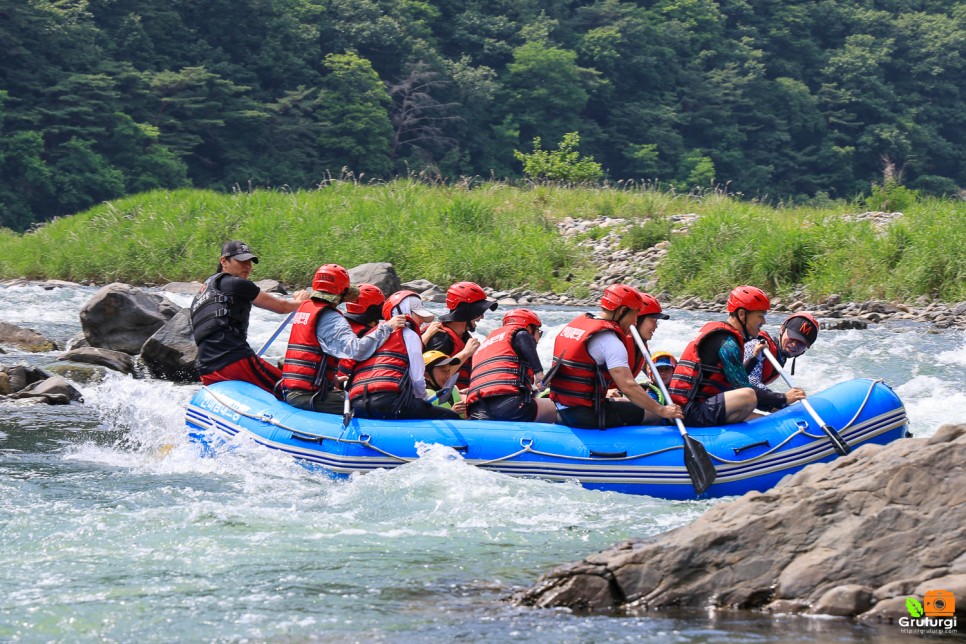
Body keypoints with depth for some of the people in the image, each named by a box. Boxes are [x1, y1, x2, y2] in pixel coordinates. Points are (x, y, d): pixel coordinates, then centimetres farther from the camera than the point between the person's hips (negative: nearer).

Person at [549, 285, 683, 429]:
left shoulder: (575, 323, 11)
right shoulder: (610, 341, -16)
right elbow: (628, 386, -23)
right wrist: (662, 410, -17)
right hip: (585, 416, -9)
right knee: (651, 412, 0)